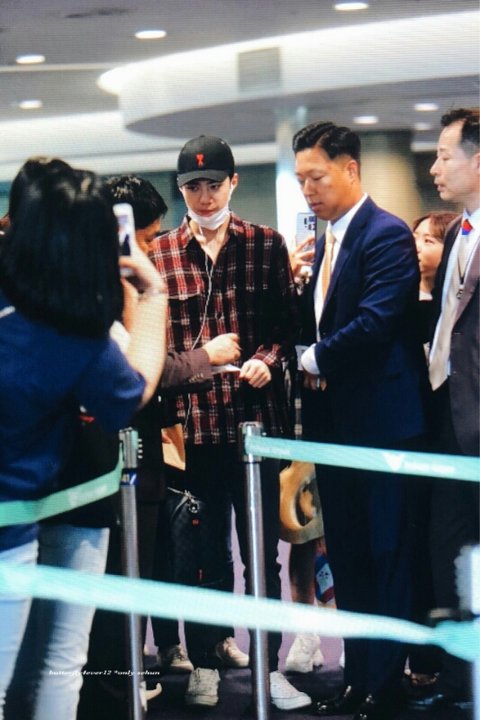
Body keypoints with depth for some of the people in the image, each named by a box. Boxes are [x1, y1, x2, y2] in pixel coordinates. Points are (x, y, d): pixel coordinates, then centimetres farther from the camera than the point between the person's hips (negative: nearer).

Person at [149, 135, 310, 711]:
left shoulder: (266, 245, 4)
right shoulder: (160, 253, 5)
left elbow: (287, 320, 4)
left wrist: (267, 358, -15)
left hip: (257, 411, 0)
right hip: (192, 419, 0)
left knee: (263, 548, 7)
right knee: (205, 549, 8)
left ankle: (269, 666, 15)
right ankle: (204, 664, 19)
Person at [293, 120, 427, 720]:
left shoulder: (386, 236, -12)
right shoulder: (325, 241, 15)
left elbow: (375, 322, -22)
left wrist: (316, 358, -11)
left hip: (379, 418, -9)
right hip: (334, 421, 9)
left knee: (385, 557, -1)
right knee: (346, 558, 13)